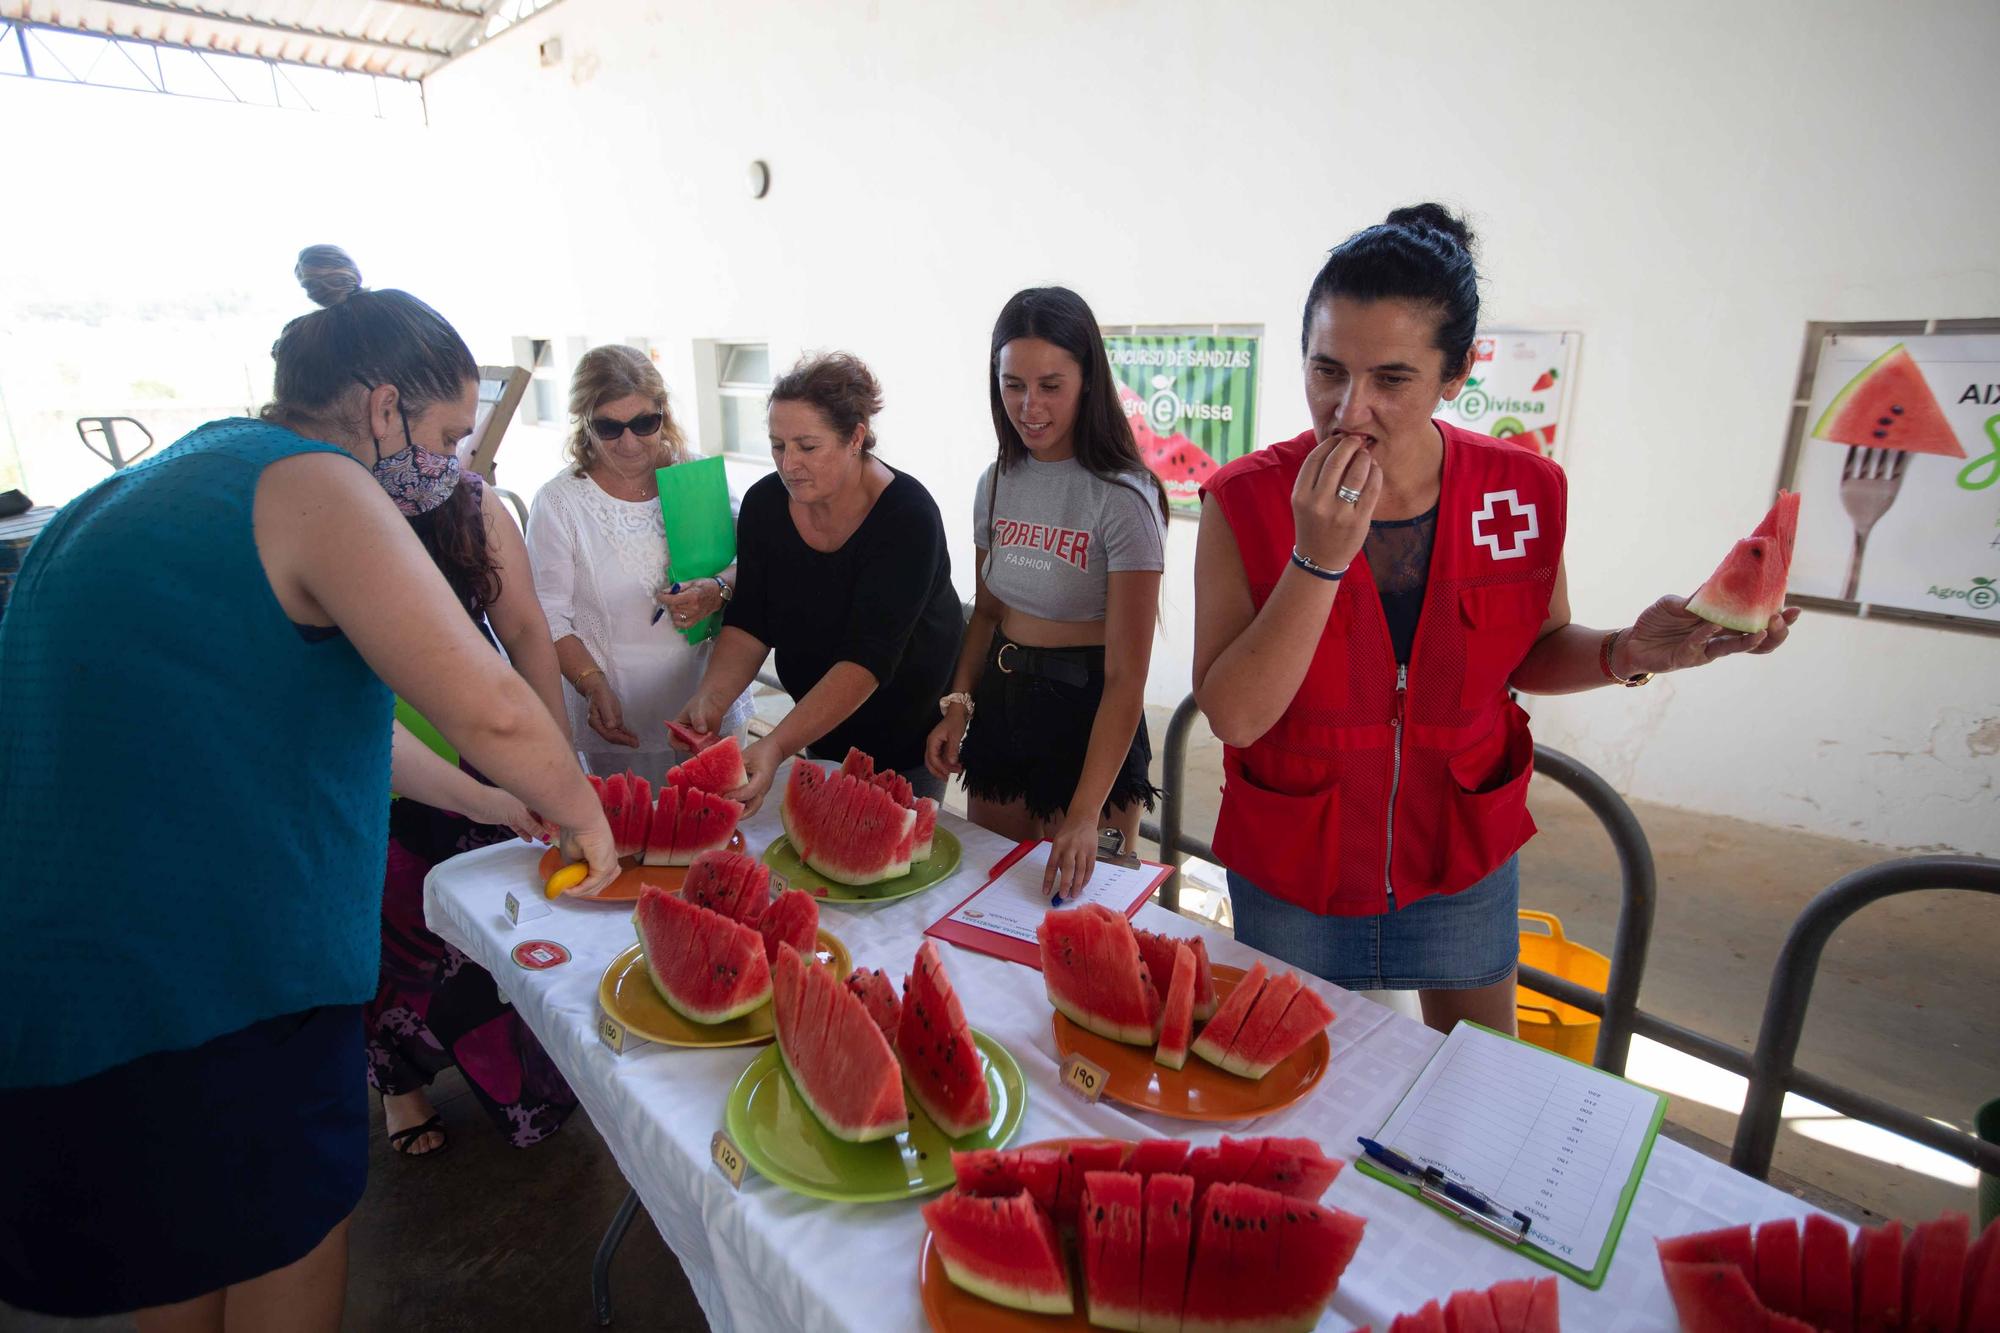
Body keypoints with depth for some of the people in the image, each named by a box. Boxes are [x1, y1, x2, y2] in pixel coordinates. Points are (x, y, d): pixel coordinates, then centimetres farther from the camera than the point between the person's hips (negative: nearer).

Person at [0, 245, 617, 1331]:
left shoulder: (159, 483, 16)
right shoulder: (307, 481, -13)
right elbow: (488, 710, -24)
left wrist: (505, 806, 19)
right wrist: (586, 819, -4)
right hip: (216, 1008, -9)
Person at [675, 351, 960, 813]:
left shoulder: (907, 516, -28)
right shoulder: (764, 503, -11)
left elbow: (867, 658, -34)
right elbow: (748, 624, -8)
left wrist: (777, 747, -44)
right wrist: (711, 697, -27)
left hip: (909, 736, -4)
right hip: (819, 730, 5)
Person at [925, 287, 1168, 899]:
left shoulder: (1122, 498, -18)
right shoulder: (998, 483, 2)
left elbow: (1126, 676, -20)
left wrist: (1085, 815, -25)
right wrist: (957, 704, -1)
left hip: (1088, 712, -6)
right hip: (1002, 705, 6)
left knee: (1073, 896, 9)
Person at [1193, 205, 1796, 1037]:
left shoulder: (1522, 493, -12)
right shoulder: (1245, 502, -20)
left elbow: (1531, 653, 5)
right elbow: (1233, 715, -24)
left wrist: (1629, 653, -16)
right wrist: (1318, 559, -33)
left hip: (1461, 864, 2)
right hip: (1291, 876, -1)